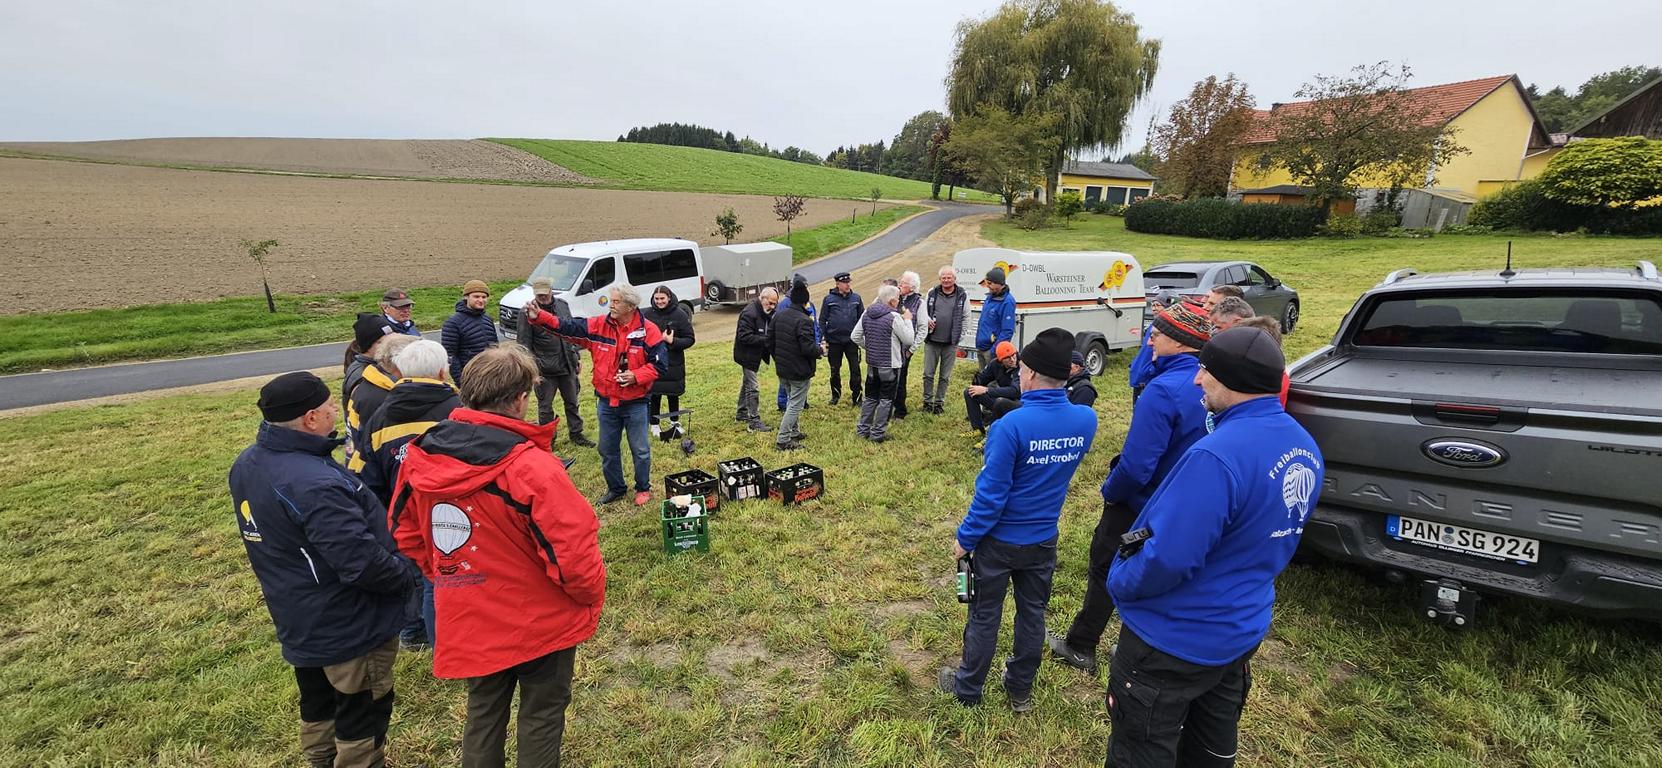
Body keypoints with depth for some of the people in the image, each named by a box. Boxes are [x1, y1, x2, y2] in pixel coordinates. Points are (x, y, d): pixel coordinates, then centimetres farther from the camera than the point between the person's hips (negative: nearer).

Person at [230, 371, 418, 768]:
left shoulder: (246, 465, -3)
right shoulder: (316, 485, -34)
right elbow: (363, 562, -33)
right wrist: (407, 573, -15)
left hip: (299, 625, 9)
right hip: (349, 629, -9)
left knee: (318, 710, 28)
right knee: (362, 719, 12)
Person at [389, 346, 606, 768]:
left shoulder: (422, 456, -8)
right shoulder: (532, 468, -29)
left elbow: (405, 532, 6)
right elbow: (574, 555, -26)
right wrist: (592, 597, -6)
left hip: (469, 619, 6)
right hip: (540, 620, -5)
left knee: (483, 711, 27)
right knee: (542, 715, 18)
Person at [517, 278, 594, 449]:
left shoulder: (563, 305, 4)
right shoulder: (527, 312, -11)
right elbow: (525, 344, -11)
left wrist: (577, 356, 12)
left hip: (567, 366, 4)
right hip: (545, 370, -4)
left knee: (572, 402, 17)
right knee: (545, 407, 9)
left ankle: (576, 434, 32)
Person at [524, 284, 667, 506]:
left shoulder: (648, 330, -12)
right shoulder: (598, 326, -2)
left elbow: (658, 364, -11)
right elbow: (567, 326, -6)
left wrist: (636, 376, -23)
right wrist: (539, 317, -20)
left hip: (635, 404, -4)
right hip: (606, 402, 4)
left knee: (640, 450, 9)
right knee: (607, 449, 16)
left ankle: (643, 489, 29)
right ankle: (616, 488, 35)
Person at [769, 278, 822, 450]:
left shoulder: (779, 315, 4)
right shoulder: (804, 321, -22)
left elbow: (770, 341, 11)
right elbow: (808, 348, -26)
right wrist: (820, 350, -5)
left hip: (782, 369, 8)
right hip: (799, 371, -8)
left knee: (793, 400, 23)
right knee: (796, 405, 2)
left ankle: (793, 432, 32)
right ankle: (783, 440, 3)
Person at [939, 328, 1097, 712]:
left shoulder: (1011, 425, -28)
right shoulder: (1086, 420, -10)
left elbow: (991, 493, -23)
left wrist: (965, 538, -10)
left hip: (1000, 540, -4)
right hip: (1044, 539, 5)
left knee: (984, 616, 13)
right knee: (1032, 613, 21)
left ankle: (967, 688, 32)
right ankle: (1021, 688, 39)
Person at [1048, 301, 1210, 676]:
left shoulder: (1164, 390, -31)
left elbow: (1136, 465, -32)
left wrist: (1109, 491, -16)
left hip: (1141, 504, -7)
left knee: (1105, 571, 12)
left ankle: (1081, 647, 26)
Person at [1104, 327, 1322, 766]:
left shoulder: (1218, 455, -32)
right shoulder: (1304, 447, 0)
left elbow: (1167, 558, -32)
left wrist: (1117, 584, -13)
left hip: (1174, 640, -8)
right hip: (1241, 631, 9)